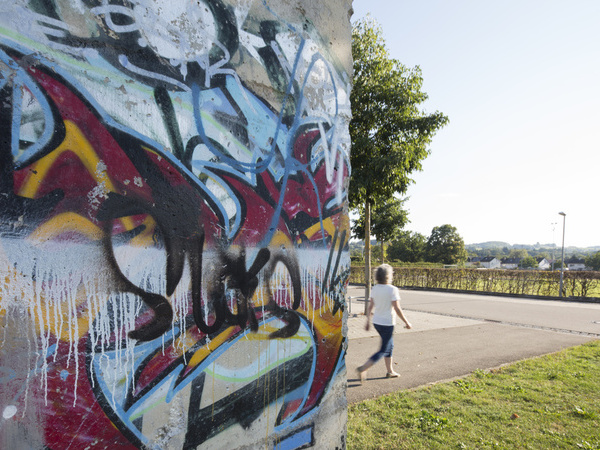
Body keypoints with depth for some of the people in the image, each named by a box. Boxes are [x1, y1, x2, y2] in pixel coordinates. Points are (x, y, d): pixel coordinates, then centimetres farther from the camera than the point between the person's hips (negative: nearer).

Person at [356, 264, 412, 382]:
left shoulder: (374, 289, 0)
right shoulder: (392, 290, -17)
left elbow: (370, 307, 3)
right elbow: (397, 309, -16)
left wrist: (368, 321, 13)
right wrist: (406, 322, -5)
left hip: (377, 322, 7)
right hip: (387, 323, -7)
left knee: (390, 346, 22)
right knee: (384, 350, 2)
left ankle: (390, 371, 31)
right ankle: (363, 368, -7)